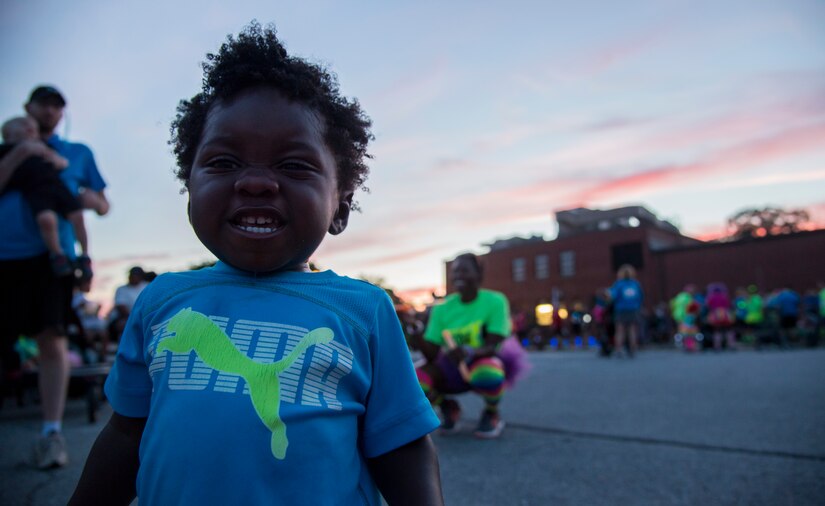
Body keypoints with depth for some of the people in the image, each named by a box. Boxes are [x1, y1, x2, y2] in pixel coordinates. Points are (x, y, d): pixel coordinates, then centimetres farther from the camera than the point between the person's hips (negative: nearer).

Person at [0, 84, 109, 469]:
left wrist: (92, 199, -4)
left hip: (52, 253, -1)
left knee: (52, 337, -11)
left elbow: (104, 206, 17)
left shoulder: (78, 153, 20)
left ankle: (52, 432, -10)